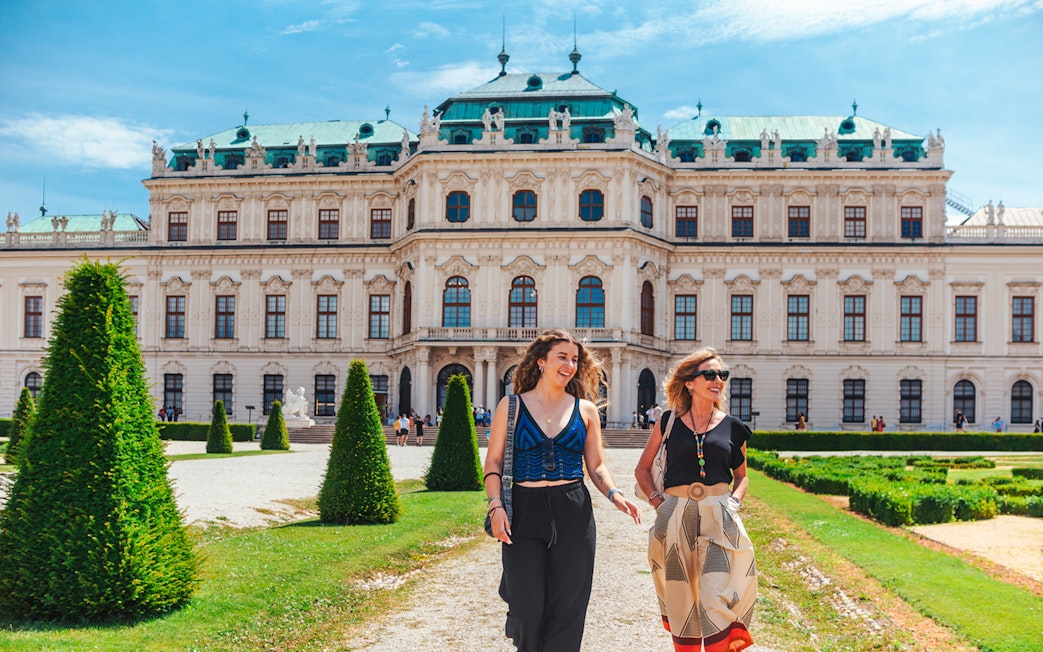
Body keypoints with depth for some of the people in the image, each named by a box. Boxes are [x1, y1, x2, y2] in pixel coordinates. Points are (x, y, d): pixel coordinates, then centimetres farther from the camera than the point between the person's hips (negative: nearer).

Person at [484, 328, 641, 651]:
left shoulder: (585, 409, 9)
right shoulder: (512, 406, 4)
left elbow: (596, 466, 11)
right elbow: (494, 461, 2)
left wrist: (614, 494, -7)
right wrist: (495, 505, -11)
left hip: (573, 515, 2)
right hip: (524, 512, -2)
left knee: (567, 607, 2)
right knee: (527, 609, -2)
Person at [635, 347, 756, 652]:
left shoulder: (732, 427, 7)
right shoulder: (670, 422, 5)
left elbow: (741, 476, 19)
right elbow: (642, 469, 13)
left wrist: (734, 501, 1)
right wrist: (657, 501, 1)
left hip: (719, 519, 0)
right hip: (675, 517, 0)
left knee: (717, 598, -11)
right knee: (681, 600, 6)